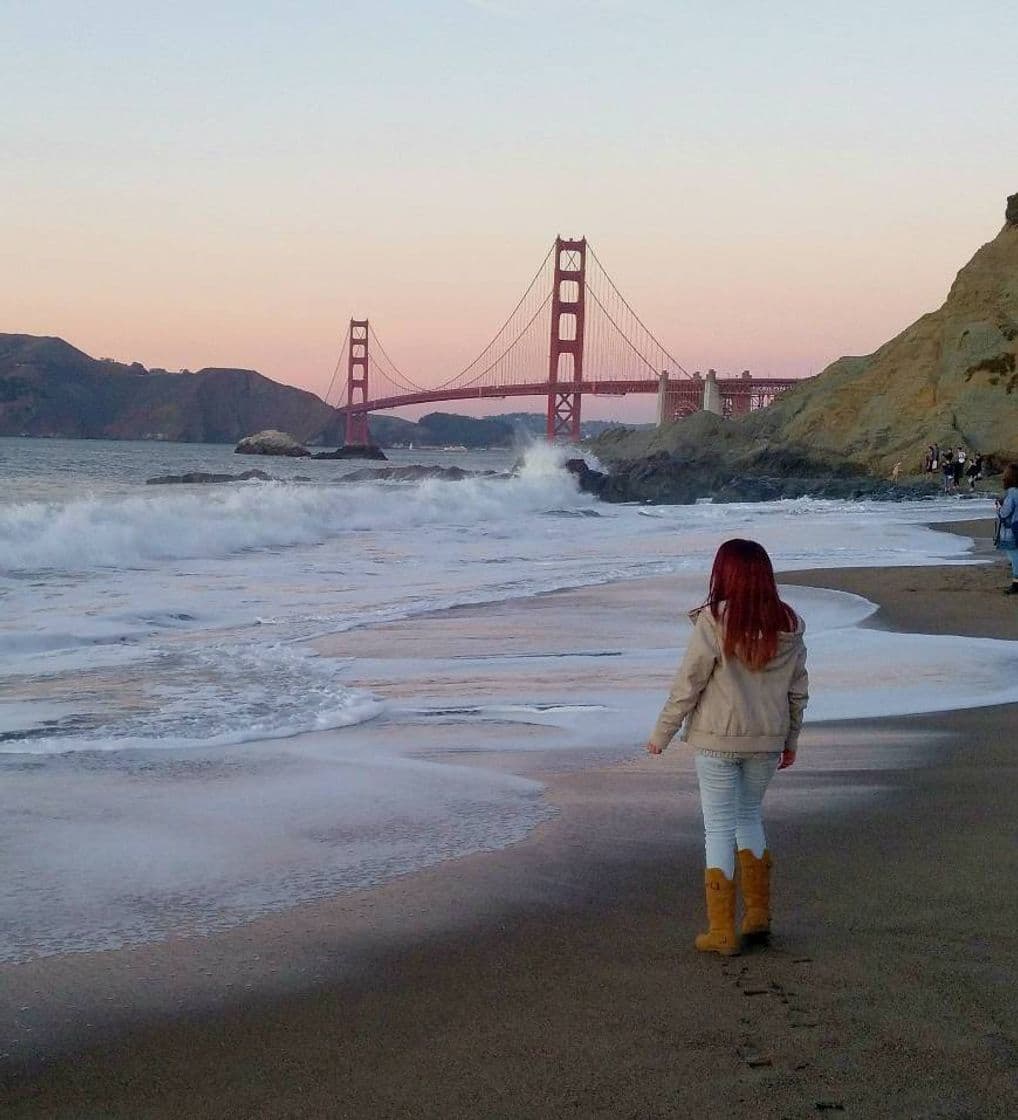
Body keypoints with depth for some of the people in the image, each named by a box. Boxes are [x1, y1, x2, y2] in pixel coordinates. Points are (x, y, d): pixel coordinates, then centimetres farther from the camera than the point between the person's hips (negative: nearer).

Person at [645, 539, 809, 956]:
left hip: (717, 741, -4)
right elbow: (798, 690, 7)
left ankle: (722, 932, 7)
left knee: (720, 828, 4)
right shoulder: (788, 625, 0)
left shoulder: (714, 621, -15)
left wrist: (661, 734, 0)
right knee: (749, 817, 23)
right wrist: (790, 741, 20)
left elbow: (687, 685, -11)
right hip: (767, 740, 5)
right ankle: (758, 916, 25)